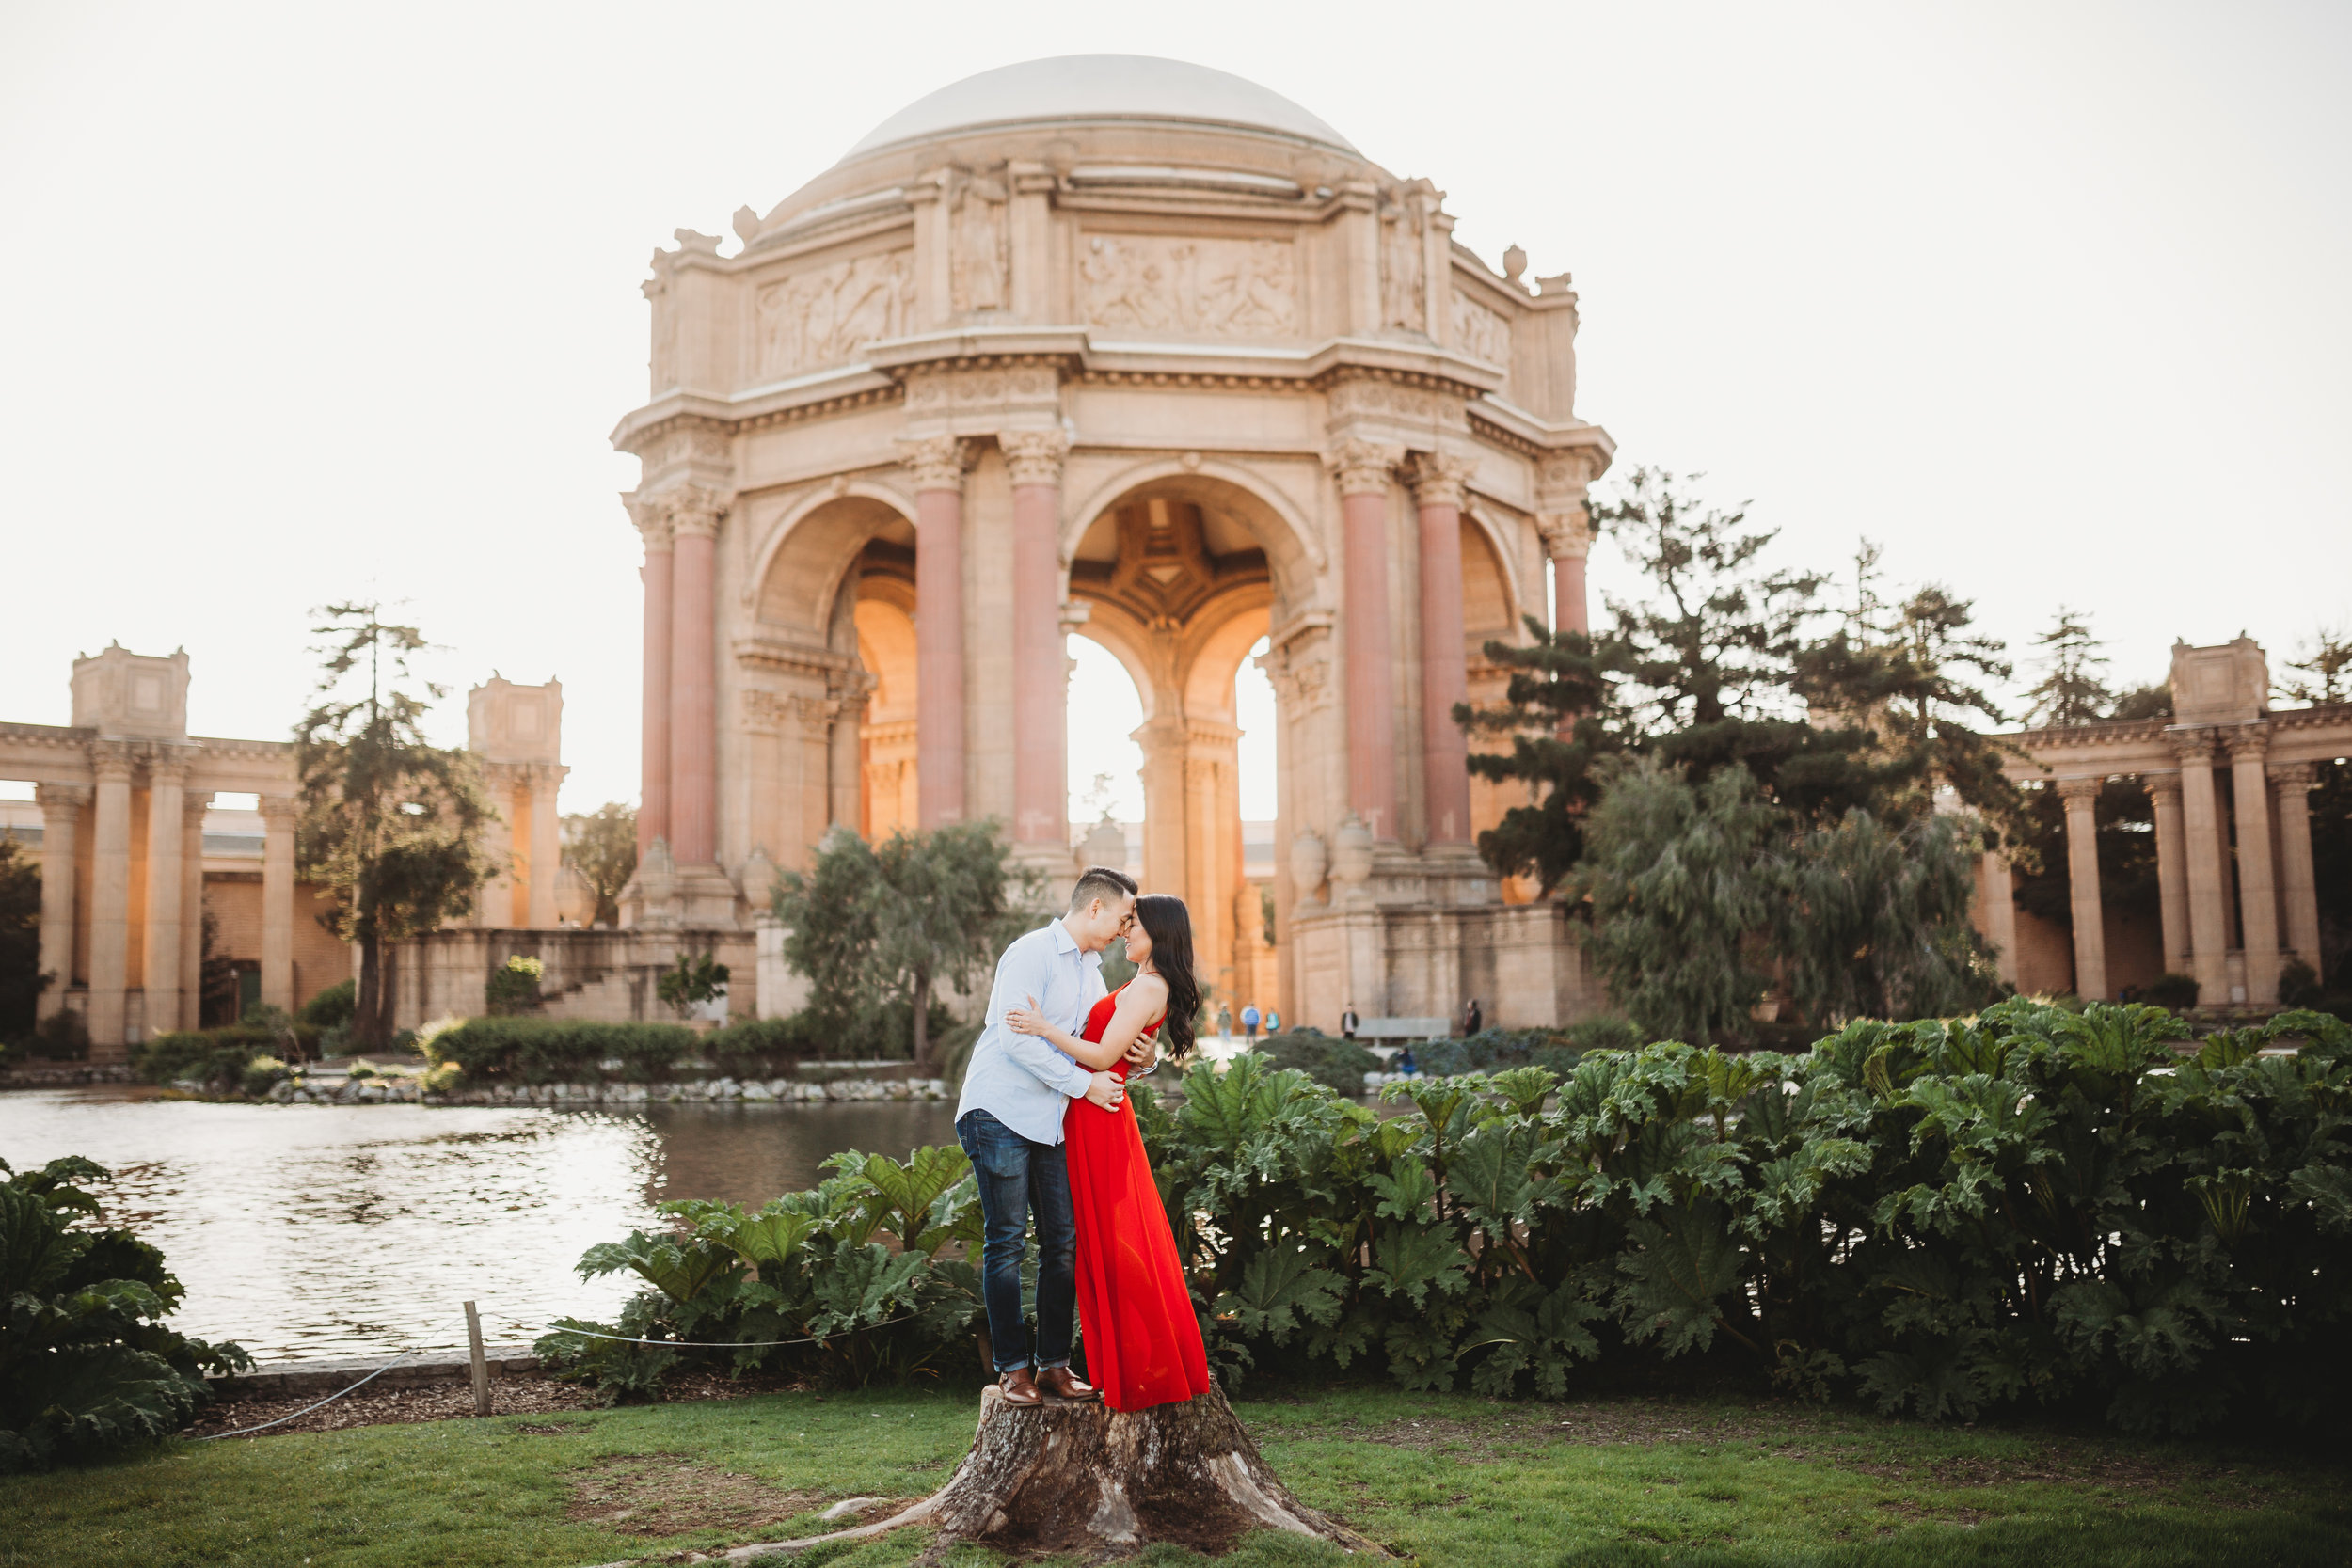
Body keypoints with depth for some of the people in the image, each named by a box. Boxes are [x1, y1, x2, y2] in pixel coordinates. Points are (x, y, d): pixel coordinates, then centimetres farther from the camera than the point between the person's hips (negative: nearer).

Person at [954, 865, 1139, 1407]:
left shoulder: (1090, 968, 17)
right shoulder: (1033, 953, -11)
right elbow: (1016, 1037, -20)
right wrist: (1083, 1084, -17)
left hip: (1051, 1120, 8)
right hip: (1001, 1114, -8)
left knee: (1062, 1241, 4)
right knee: (1006, 1242, -5)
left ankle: (1054, 1363, 10)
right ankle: (1012, 1367, 1)